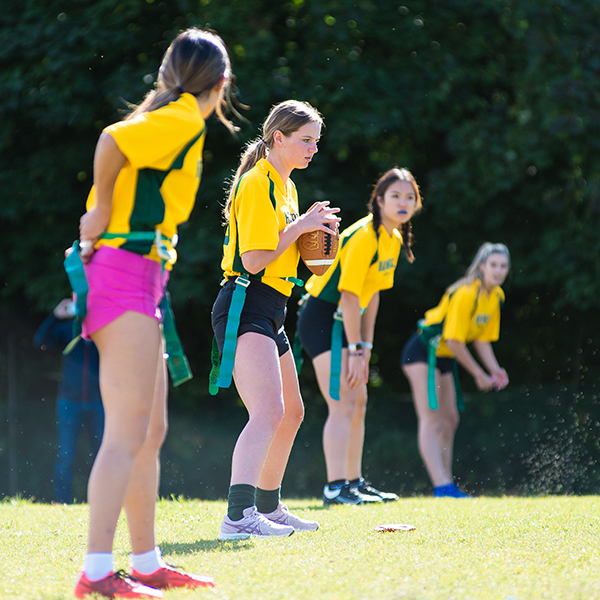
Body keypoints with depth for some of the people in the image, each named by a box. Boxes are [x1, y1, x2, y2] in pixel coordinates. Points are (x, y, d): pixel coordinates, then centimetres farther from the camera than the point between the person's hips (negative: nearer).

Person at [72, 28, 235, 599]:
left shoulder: (168, 116, 19)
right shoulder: (185, 120, -9)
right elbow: (111, 140, -23)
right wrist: (102, 211, -12)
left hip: (137, 283, 10)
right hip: (126, 272, -10)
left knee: (151, 432, 13)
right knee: (127, 434, -13)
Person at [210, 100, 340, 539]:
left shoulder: (285, 186, 19)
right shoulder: (257, 184, -12)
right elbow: (254, 259, -19)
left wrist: (311, 231, 9)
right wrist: (300, 227, -13)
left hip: (270, 312, 11)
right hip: (245, 308, -11)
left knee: (291, 412, 20)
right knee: (269, 413, -25)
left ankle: (269, 508, 35)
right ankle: (239, 516, -36)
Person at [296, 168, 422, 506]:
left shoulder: (394, 238, 8)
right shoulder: (365, 237, -21)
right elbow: (350, 295, -24)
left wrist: (365, 346, 9)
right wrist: (355, 350, -22)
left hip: (343, 322, 10)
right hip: (323, 318, -10)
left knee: (358, 402, 14)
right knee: (342, 404, -15)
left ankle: (354, 482, 23)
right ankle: (335, 489, -17)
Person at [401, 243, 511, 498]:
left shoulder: (496, 296, 3)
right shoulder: (466, 294, -25)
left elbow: (482, 339, 9)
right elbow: (454, 341, -25)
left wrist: (495, 370, -7)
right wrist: (479, 375, -17)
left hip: (444, 359, 10)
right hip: (423, 351, -10)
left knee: (450, 421, 13)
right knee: (431, 421, -17)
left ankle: (446, 484, 22)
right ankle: (441, 486, -28)